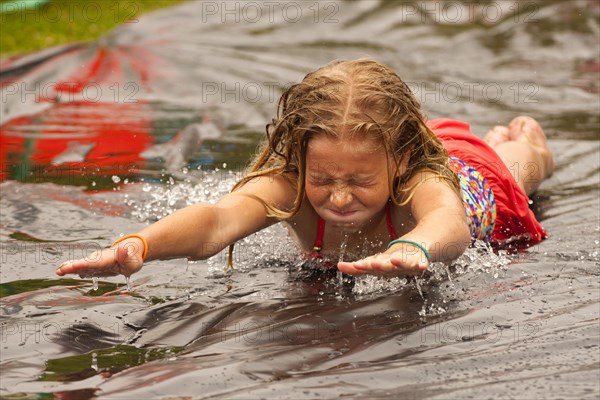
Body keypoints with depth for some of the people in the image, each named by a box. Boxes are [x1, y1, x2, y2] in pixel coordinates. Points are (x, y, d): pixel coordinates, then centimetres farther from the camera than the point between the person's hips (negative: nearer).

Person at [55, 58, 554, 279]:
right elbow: (218, 219, -67)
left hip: (472, 181, -1)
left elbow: (450, 223, -78)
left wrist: (414, 248, -103)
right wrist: (137, 245, -89)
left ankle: (525, 139, 72)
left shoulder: (417, 177, -54)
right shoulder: (287, 183, -48)